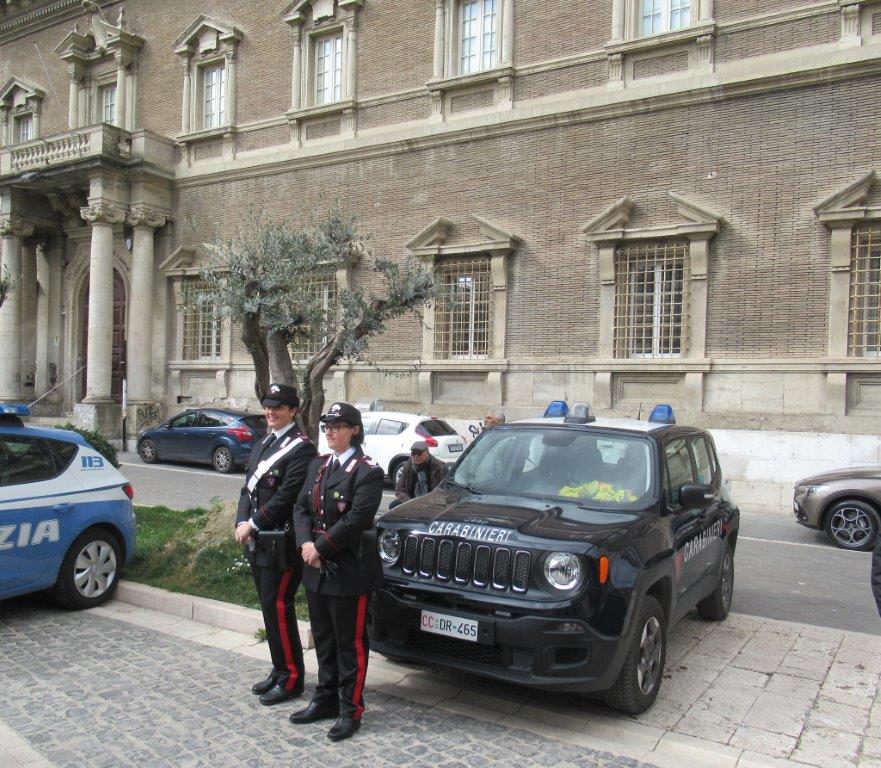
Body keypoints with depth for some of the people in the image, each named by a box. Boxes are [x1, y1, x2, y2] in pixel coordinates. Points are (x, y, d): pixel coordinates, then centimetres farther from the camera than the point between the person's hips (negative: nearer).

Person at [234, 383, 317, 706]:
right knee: (270, 607, 15)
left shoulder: (301, 448, -12)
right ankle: (279, 669, 28)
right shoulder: (262, 445, 15)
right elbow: (248, 488, 14)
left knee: (279, 607, -4)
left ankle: (291, 678, 9)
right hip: (257, 542, 8)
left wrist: (253, 523, -17)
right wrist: (242, 523, -1)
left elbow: (286, 496, -19)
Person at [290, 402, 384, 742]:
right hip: (316, 569, 7)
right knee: (323, 638, 19)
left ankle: (350, 710, 18)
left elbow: (356, 520, -20)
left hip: (349, 570, -7)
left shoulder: (367, 471, -13)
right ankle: (325, 699, 33)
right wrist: (305, 544, -9)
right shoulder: (317, 465, 11)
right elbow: (301, 508, 8)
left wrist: (320, 547, -17)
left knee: (350, 642, 5)